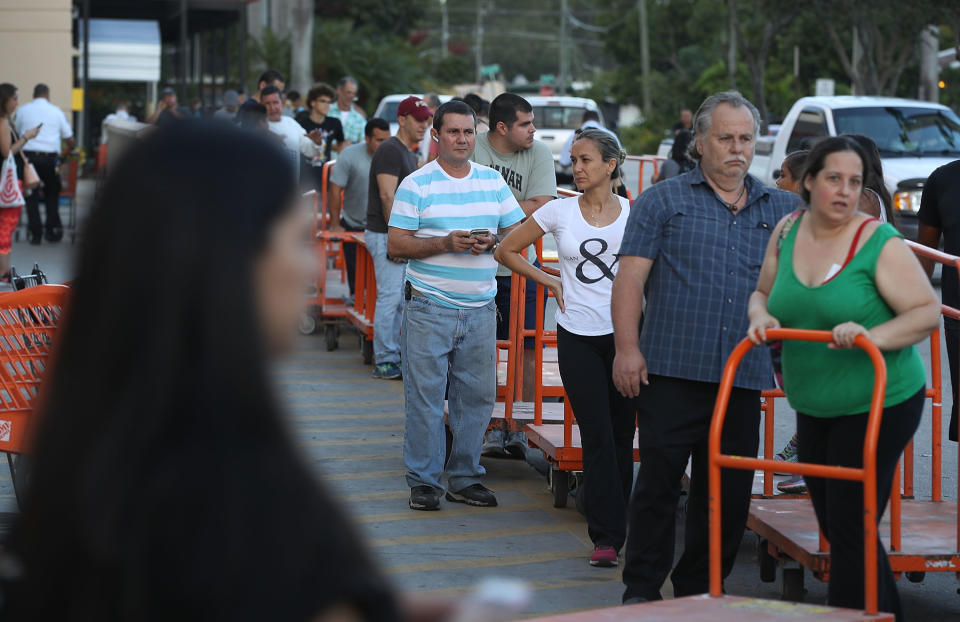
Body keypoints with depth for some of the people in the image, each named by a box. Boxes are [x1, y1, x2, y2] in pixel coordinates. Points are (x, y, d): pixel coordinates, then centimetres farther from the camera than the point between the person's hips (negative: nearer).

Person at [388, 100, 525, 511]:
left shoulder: (494, 182, 11)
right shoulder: (416, 185, -1)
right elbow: (396, 245, -5)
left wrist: (491, 242, -8)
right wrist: (445, 243, -17)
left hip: (480, 308, 4)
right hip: (430, 307, -4)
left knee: (477, 395, 6)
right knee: (425, 396, -3)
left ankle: (465, 478, 17)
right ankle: (424, 481, 7)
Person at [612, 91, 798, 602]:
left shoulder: (780, 209, 15)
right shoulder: (663, 201, 5)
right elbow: (630, 278, -1)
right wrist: (627, 347, -11)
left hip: (744, 378, 3)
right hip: (673, 369, -3)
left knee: (728, 492, 7)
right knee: (658, 481, -2)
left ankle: (699, 589, 20)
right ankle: (641, 589, 10)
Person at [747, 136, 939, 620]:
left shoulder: (880, 243, -14)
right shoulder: (787, 232, 3)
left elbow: (928, 312, -16)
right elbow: (762, 294, 15)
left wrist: (871, 335, -30)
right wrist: (761, 318, -7)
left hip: (878, 404, -7)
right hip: (813, 408, 7)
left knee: (849, 528, -6)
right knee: (835, 528, 15)